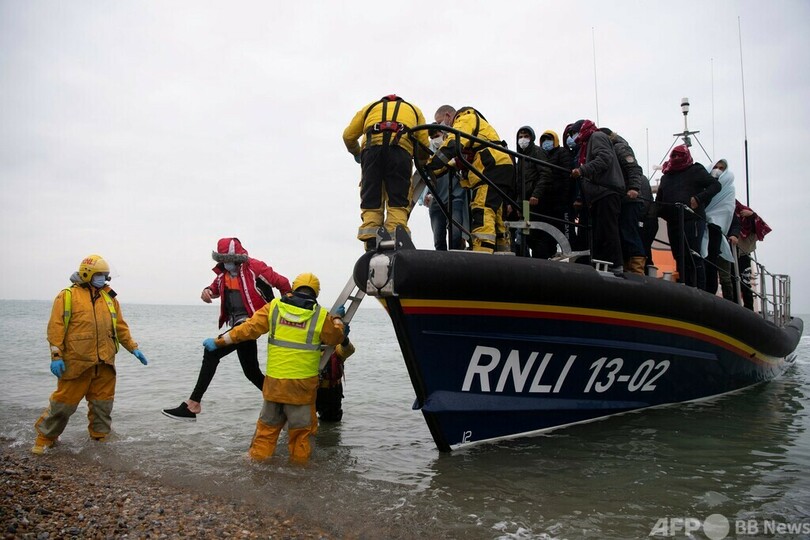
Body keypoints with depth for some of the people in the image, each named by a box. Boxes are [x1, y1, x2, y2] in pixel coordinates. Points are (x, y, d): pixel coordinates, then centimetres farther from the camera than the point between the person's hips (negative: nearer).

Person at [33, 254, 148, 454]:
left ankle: (100, 437, 24)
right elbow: (56, 327, -5)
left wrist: (133, 348, 11)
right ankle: (45, 437, 22)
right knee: (64, 401, 3)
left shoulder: (109, 298, 13)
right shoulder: (68, 296, -1)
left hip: (104, 363, 4)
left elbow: (120, 327, 16)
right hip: (76, 361, -4)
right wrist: (56, 355, -12)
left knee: (103, 402, 10)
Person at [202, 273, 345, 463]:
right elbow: (336, 338, 10)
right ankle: (299, 461, 18)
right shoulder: (320, 315, -5)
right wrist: (337, 318, 28)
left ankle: (257, 458, 24)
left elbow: (249, 328, -1)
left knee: (268, 424, 18)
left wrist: (220, 341, 8)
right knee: (301, 427, 11)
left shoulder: (274, 307, -1)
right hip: (302, 383, -2)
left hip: (274, 381, 2)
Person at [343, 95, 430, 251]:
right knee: (398, 202, -2)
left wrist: (356, 153, 48)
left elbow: (348, 136, 29)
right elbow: (424, 144, 23)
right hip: (401, 148, -1)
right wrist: (423, 164, 41)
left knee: (370, 201, 2)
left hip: (372, 146, 1)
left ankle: (372, 247, -10)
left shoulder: (370, 107, 36)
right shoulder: (414, 109, 35)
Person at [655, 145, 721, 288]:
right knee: (680, 259, 6)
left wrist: (698, 198, -14)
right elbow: (659, 200, 23)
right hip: (672, 223, 6)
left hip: (692, 220, -6)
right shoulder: (666, 176, 23)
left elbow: (716, 185, 0)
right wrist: (659, 211, 2)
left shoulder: (695, 171, 7)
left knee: (693, 257, -11)